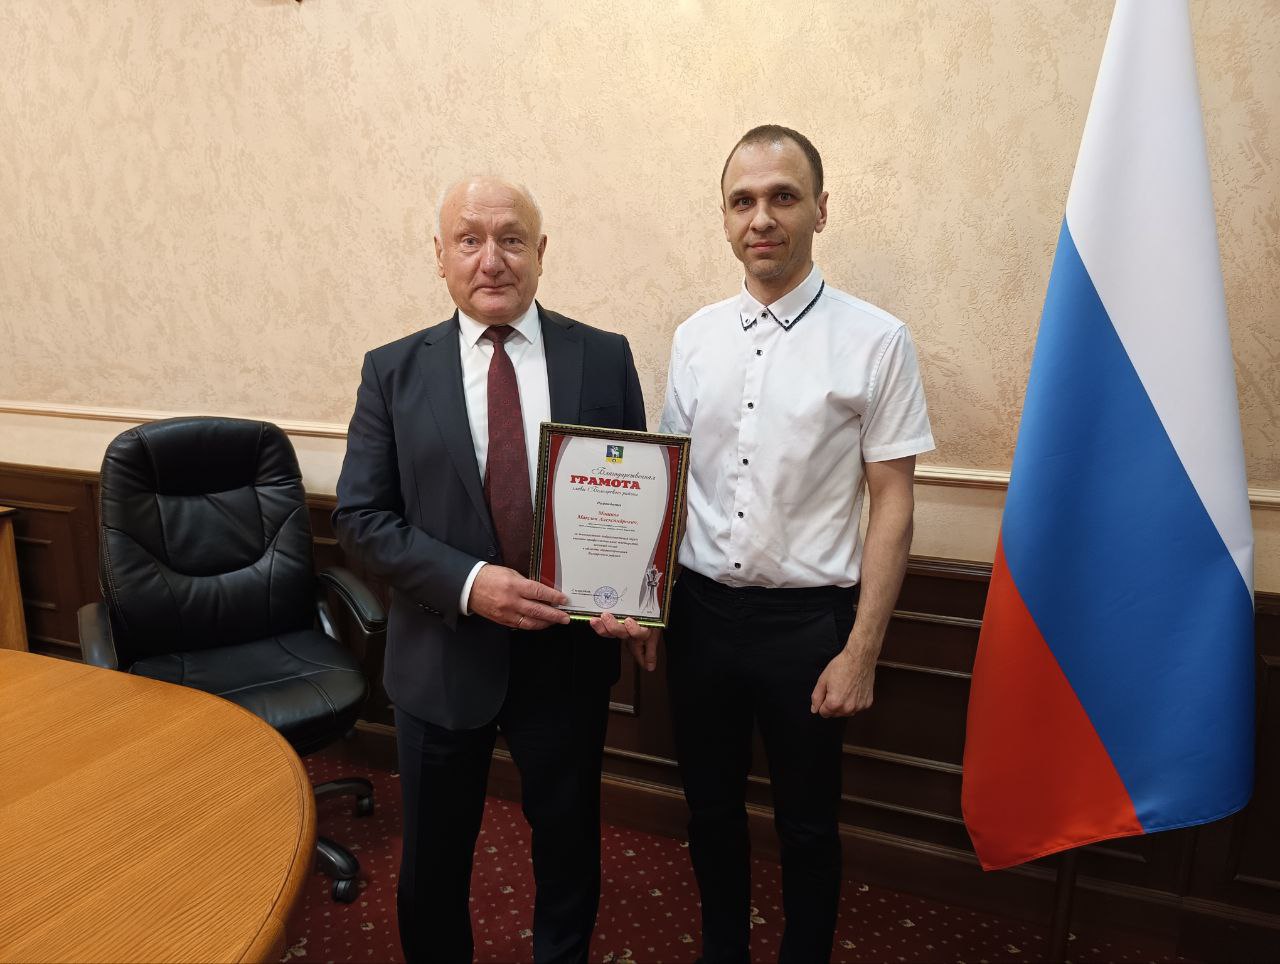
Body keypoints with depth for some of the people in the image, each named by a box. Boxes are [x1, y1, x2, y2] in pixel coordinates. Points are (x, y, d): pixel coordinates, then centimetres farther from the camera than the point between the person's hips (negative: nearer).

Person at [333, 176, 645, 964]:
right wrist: (466, 582, -21)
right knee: (433, 858, 21)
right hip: (445, 655, 0)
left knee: (569, 847, 22)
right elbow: (361, 516, -6)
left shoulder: (604, 358, -4)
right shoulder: (393, 371, -4)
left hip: (568, 653, 1)